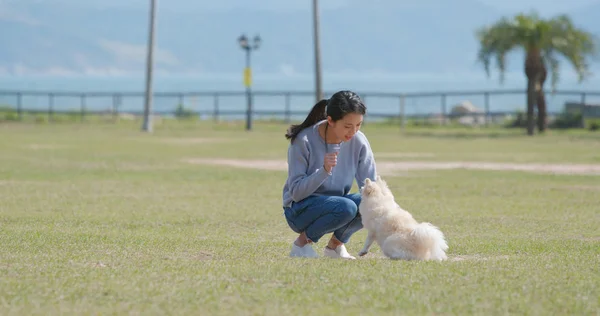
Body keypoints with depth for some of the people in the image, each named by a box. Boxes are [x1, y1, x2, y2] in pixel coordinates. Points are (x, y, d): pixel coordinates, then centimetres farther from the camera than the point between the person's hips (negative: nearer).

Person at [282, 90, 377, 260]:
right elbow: (296, 192, -20)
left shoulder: (358, 141, -8)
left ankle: (336, 243, -1)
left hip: (336, 204, 5)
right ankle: (303, 242, -10)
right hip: (300, 210, -5)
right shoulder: (304, 141, -20)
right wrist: (324, 170, -35)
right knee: (346, 207, -34)